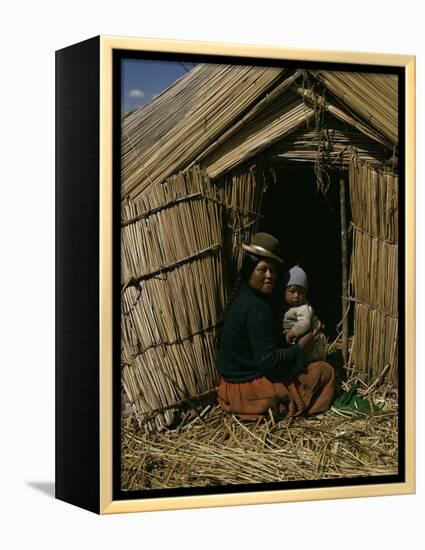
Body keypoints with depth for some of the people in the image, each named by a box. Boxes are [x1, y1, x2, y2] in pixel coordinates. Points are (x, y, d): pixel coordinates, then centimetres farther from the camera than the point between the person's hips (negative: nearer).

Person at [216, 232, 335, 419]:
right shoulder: (256, 309, -25)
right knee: (325, 372, -2)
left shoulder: (242, 296, 5)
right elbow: (268, 361, -26)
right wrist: (301, 346, -14)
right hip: (248, 388, -9)